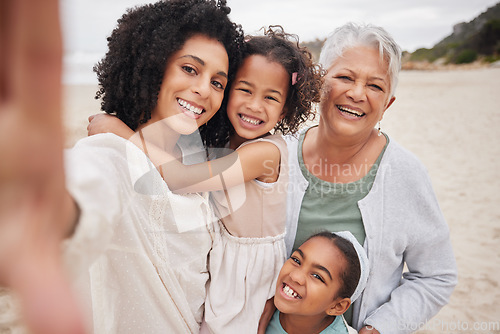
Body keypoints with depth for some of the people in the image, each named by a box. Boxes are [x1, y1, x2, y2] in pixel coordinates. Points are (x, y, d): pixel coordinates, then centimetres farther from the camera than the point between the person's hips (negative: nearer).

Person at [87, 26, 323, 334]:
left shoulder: (268, 150, -29)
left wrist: (120, 131, -27)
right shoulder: (222, 141, -5)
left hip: (253, 265, -6)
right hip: (221, 258, 6)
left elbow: (181, 177, -34)